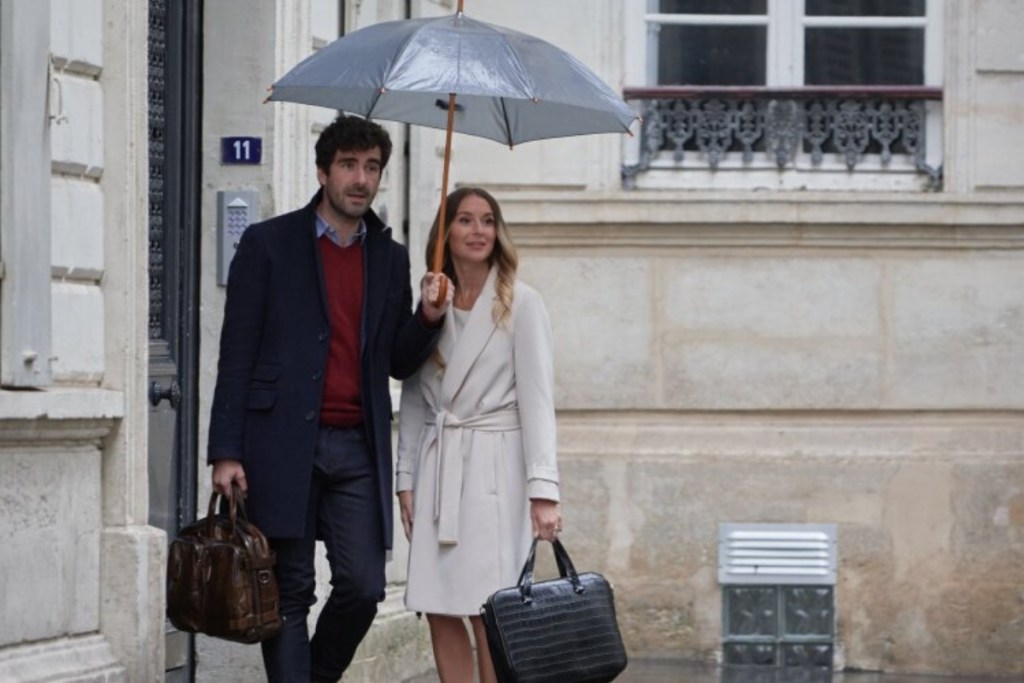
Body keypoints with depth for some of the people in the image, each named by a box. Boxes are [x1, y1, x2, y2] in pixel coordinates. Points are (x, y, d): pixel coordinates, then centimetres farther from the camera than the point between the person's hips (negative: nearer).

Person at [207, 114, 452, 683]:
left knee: (363, 587, -3)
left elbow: (400, 363, 15)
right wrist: (226, 454, -7)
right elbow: (237, 355, 0)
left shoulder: (391, 258, 14)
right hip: (284, 447, -3)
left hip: (358, 449, 3)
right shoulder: (268, 244, 2)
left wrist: (428, 318, -6)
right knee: (290, 593, 0)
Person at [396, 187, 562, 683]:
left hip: (494, 468, -5)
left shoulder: (520, 305, -3)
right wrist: (406, 480, 7)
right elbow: (413, 402, 14)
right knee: (440, 614, 2)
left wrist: (543, 489, -16)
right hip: (438, 468, 5)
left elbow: (537, 399, -8)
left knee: (488, 617, -7)